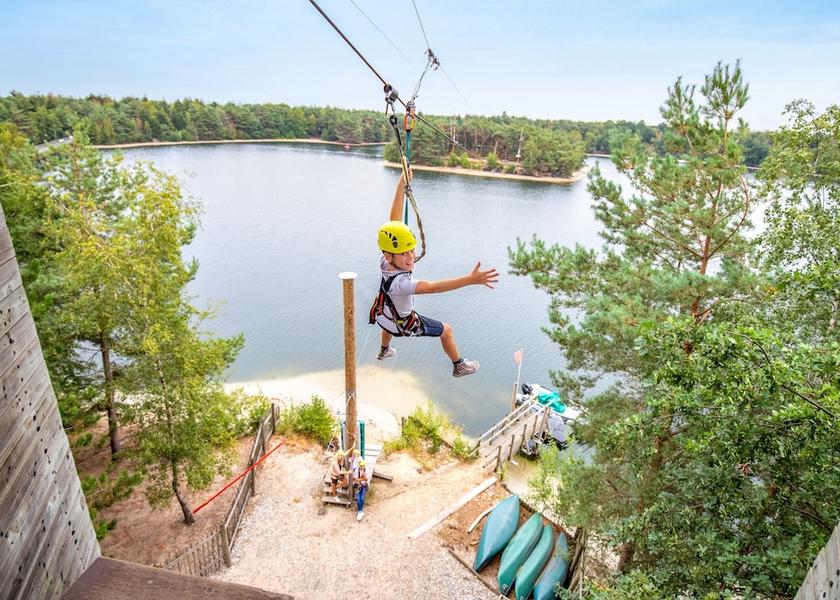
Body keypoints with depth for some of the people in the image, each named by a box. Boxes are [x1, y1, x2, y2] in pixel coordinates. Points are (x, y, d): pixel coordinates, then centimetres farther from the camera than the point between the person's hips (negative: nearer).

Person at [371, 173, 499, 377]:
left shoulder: (384, 260, -28)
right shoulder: (399, 282, -46)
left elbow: (394, 221, -28)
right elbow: (432, 287, -56)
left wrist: (401, 185, -30)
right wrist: (470, 279, -66)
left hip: (382, 314, 7)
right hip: (401, 324, -7)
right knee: (446, 330, 12)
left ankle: (384, 351, 74)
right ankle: (459, 366, 36)